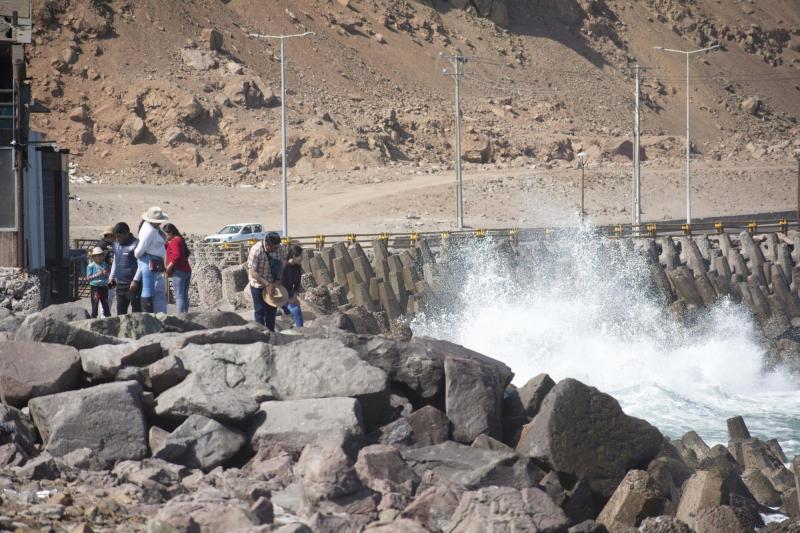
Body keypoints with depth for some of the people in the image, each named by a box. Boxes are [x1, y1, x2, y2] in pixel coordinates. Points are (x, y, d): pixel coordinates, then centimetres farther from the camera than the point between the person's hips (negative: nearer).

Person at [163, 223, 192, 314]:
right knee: (184, 296, 12)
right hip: (187, 271, 10)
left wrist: (168, 268, -16)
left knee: (179, 297, -11)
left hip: (179, 272, -10)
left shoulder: (174, 241, -11)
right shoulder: (180, 240, 18)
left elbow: (177, 256, -22)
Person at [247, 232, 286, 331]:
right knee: (260, 312, 0)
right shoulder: (256, 251, -27)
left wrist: (278, 281, -14)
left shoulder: (281, 249, -12)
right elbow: (252, 272, -26)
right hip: (258, 286, -5)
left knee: (272, 311, 14)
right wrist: (266, 284, -31)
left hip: (272, 285, 5)